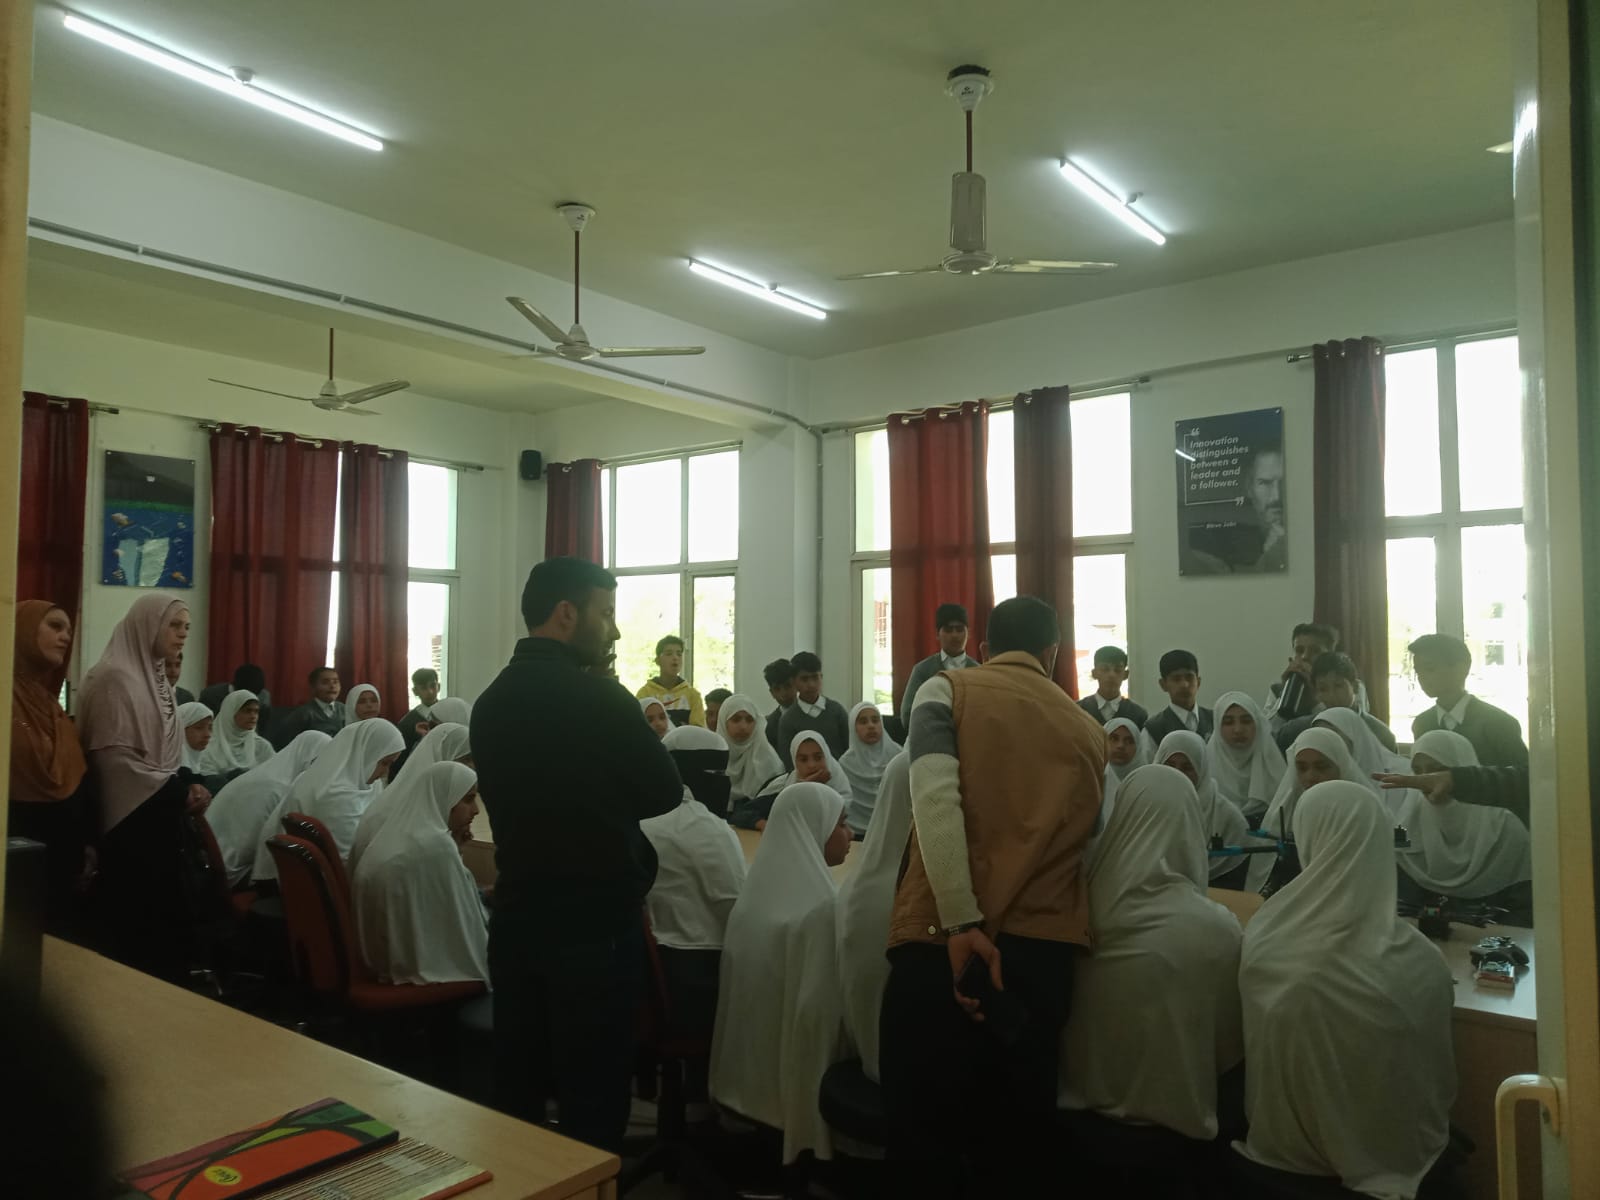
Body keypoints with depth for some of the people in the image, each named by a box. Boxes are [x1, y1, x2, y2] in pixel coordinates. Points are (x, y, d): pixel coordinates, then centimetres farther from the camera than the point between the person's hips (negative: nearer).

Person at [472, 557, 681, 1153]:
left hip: (516, 917, 7)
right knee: (593, 1097, 6)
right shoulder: (598, 698, -18)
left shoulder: (490, 701, 3)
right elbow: (665, 792, -8)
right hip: (594, 923, -7)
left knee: (516, 1086, 18)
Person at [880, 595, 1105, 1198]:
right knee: (1019, 1131, 15)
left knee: (924, 1130, 7)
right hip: (1044, 945, 4)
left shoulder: (947, 690, 4)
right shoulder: (1087, 728, 15)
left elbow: (935, 796, -13)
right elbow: (1086, 838, 20)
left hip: (940, 935, -3)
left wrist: (963, 924, -17)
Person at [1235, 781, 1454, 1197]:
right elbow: (1439, 1084, -6)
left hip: (1281, 1155, 0)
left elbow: (1255, 1058, -3)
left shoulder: (1263, 942, -20)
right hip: (1390, 1161, 1)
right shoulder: (1420, 964, -22)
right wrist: (1418, 1147, 13)